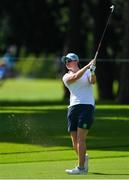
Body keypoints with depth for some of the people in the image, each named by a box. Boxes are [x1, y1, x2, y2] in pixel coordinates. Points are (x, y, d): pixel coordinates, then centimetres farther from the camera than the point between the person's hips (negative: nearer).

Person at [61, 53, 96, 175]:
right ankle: (83, 157, 31)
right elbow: (76, 77, -9)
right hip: (73, 108, 4)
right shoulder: (66, 77, 12)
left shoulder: (87, 72, 10)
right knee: (75, 140, 3)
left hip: (87, 106, -4)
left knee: (80, 139, -14)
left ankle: (81, 167, -15)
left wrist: (92, 72, -30)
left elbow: (93, 81, -10)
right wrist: (88, 66, -17)